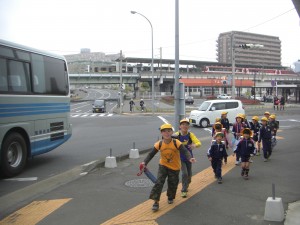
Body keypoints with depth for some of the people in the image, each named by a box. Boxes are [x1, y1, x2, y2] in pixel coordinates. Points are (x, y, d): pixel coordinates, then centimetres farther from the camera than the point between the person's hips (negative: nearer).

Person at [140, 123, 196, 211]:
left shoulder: (176, 143, -22)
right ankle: (156, 202, -6)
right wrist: (145, 162, -26)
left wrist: (190, 158, -48)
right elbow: (151, 154, -12)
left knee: (173, 184, 13)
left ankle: (170, 197, 44)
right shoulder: (159, 144, -16)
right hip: (163, 166, 0)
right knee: (159, 182, -13)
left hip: (175, 167, 0)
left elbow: (185, 151, -29)